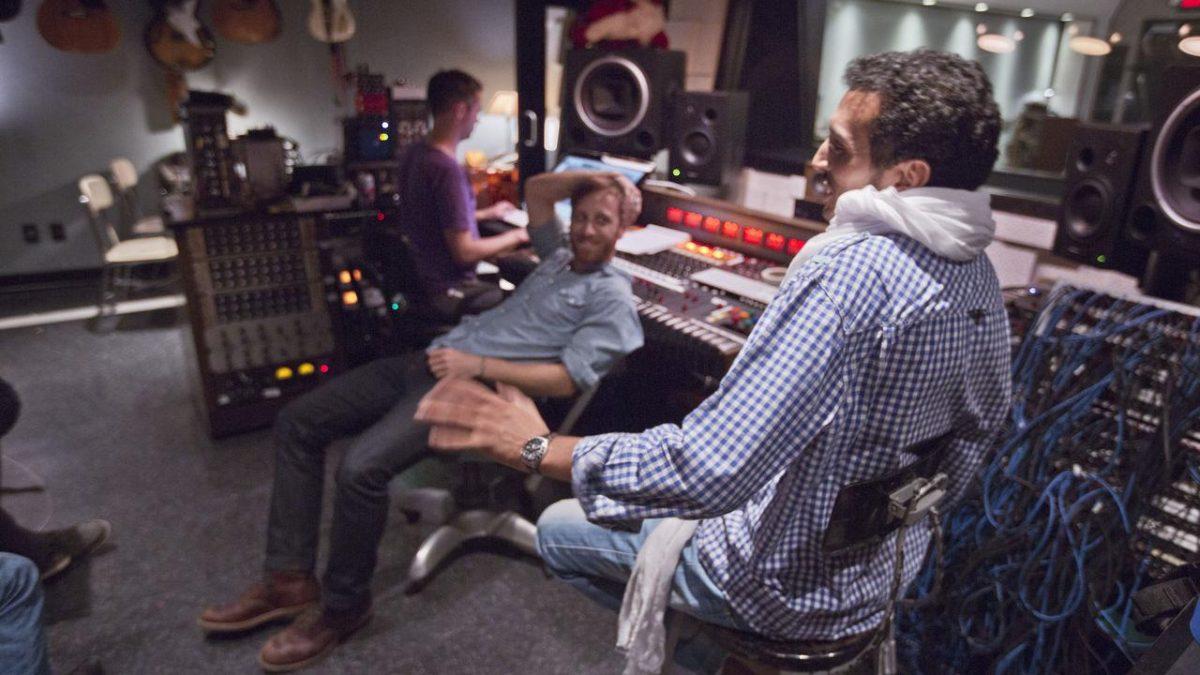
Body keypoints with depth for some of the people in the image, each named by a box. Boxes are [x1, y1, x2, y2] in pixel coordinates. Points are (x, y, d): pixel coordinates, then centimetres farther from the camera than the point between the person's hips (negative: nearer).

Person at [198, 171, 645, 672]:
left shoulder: (612, 298, -3)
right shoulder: (559, 258, 21)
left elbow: (567, 379, -14)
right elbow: (536, 190, 29)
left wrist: (477, 365, -17)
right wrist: (595, 177, 18)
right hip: (437, 358, 9)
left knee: (361, 468, -29)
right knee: (296, 422, 4)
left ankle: (343, 604, -3)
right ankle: (290, 579, 7)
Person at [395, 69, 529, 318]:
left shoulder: (414, 153, 3)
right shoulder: (447, 170, -26)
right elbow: (464, 252, -25)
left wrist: (486, 214, 24)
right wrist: (516, 236, -10)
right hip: (449, 291, -10)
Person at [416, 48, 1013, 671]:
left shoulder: (848, 270, -35)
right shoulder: (980, 275, -6)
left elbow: (706, 470, -40)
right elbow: (979, 436, 7)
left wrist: (539, 448, -26)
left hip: (793, 588, -8)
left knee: (557, 528, 11)